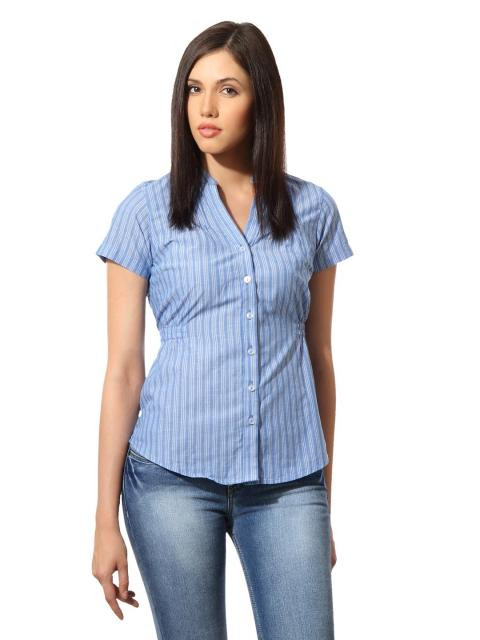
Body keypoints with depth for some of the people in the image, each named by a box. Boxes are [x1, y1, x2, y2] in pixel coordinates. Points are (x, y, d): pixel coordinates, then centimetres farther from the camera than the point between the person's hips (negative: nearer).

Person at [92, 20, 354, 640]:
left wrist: (324, 498, 13)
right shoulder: (147, 210, 0)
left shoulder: (313, 210, 5)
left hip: (288, 481, 2)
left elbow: (319, 356, 11)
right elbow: (123, 367, 0)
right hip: (175, 476, -1)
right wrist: (106, 519, -2)